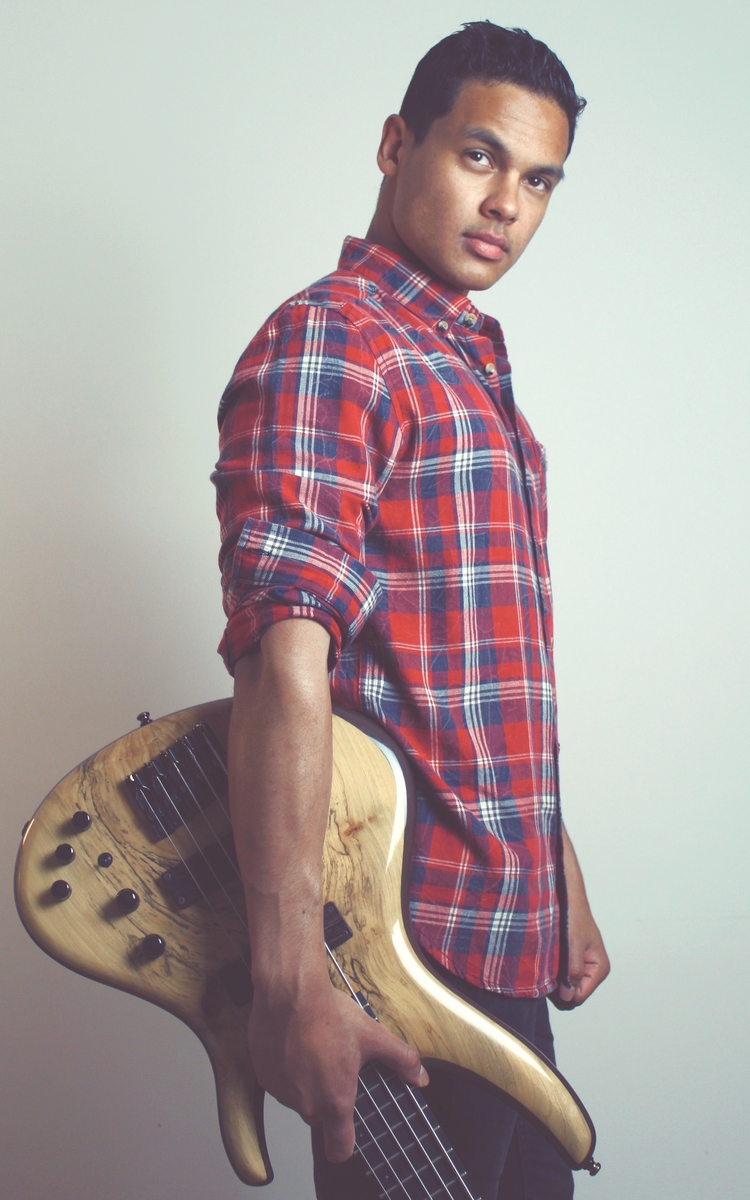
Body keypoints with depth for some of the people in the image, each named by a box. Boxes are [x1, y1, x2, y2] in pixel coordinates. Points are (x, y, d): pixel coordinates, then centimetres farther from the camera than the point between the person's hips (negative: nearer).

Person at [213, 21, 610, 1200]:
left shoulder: (476, 373, 17)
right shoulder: (326, 342, -13)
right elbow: (286, 655, -26)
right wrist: (291, 974, -32)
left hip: (507, 940, 9)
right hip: (407, 941, -9)